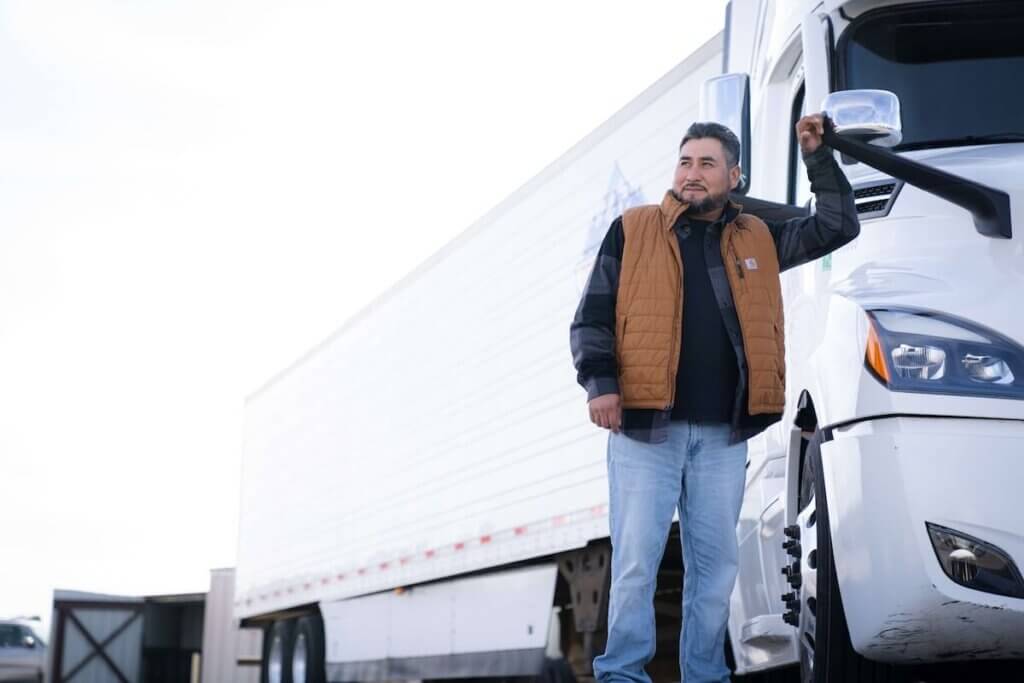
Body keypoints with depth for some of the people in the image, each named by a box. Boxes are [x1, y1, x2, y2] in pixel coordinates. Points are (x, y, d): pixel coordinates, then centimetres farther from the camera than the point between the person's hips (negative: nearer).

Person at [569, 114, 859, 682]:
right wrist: (600, 383, -11)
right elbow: (592, 318, 3)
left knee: (716, 562, 7)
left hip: (723, 434, 3)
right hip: (644, 424, -3)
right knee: (636, 560, -3)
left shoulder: (757, 239, 14)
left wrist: (818, 158, 9)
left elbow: (838, 227, 17)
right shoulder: (632, 231, 5)